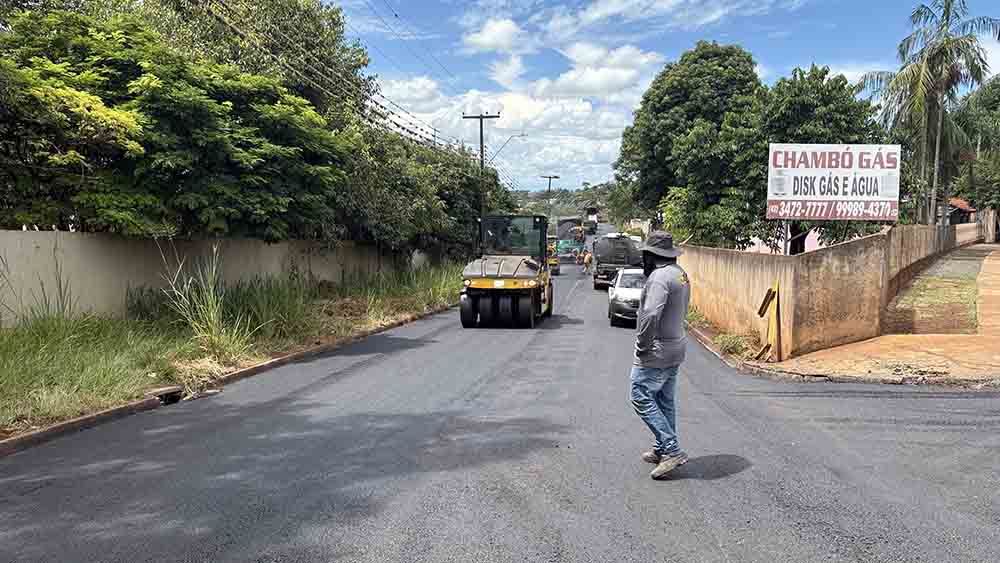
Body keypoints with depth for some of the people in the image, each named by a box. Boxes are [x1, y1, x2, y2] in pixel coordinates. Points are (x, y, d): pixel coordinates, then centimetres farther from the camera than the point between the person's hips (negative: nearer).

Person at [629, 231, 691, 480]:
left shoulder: (660, 277, -20)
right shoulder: (680, 274, 12)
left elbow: (651, 315, -31)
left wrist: (642, 345, -19)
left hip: (657, 351, -10)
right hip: (675, 348, 10)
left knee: (641, 397, -4)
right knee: (665, 401, 17)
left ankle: (672, 450, -5)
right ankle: (662, 449, 27)